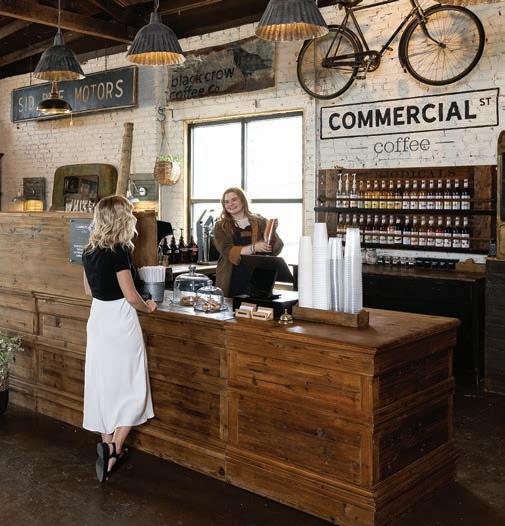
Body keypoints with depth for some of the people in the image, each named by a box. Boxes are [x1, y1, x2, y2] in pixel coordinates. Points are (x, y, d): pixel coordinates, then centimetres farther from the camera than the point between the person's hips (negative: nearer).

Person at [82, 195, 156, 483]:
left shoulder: (89, 251, 4)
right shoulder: (119, 252, -19)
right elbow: (131, 296, -17)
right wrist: (148, 306, 1)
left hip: (98, 318, 8)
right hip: (120, 322, -7)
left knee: (104, 383, 15)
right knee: (130, 387, 4)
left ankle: (107, 444, 26)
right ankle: (113, 451, 0)